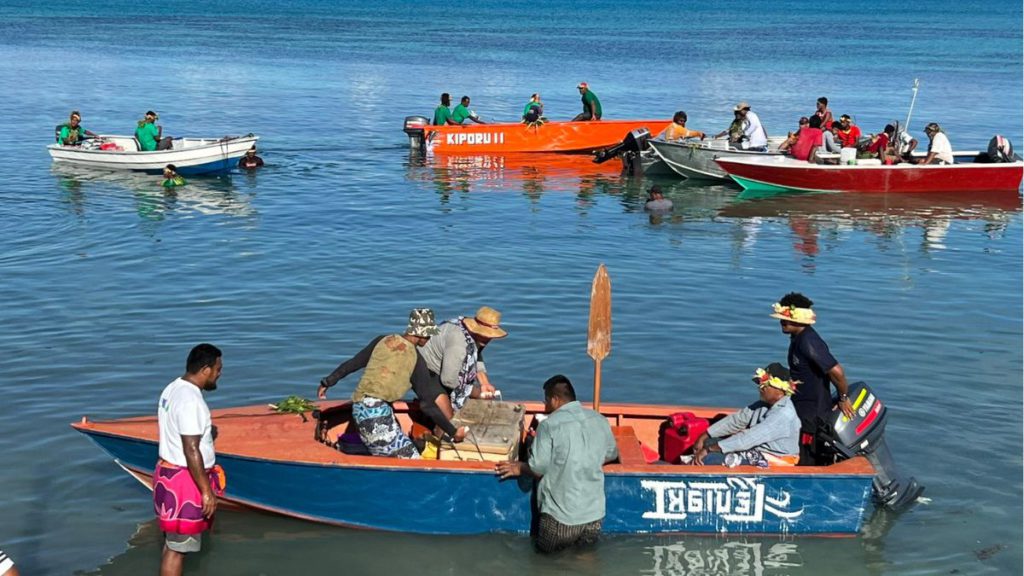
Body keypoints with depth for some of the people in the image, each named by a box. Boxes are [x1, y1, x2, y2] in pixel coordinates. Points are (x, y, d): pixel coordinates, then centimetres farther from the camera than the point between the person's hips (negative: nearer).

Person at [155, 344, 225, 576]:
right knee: (177, 547, -1)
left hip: (168, 471, 10)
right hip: (185, 479, -10)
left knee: (173, 542, 20)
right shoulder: (191, 400, -24)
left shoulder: (172, 389, 7)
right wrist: (206, 491, -22)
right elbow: (191, 451, -25)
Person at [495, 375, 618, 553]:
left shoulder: (549, 424, -13)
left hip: (562, 517, -4)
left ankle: (568, 543, 2)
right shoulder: (600, 420, 2)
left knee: (547, 548, 20)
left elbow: (537, 469, -12)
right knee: (587, 543, 26)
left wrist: (518, 468, 7)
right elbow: (610, 456, 17)